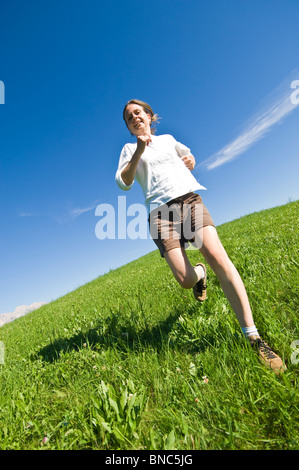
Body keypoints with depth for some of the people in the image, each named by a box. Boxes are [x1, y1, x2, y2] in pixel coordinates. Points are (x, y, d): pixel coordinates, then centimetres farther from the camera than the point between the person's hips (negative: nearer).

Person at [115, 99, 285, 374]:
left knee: (217, 256, -23)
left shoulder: (168, 139, 26)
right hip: (160, 211, -1)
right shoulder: (129, 149, 19)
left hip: (190, 199, 2)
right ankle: (199, 273, 23)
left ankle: (254, 338, -17)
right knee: (185, 280, -17)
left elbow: (188, 156, 45)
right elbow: (123, 183, 1)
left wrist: (190, 160, 23)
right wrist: (139, 150, -7)